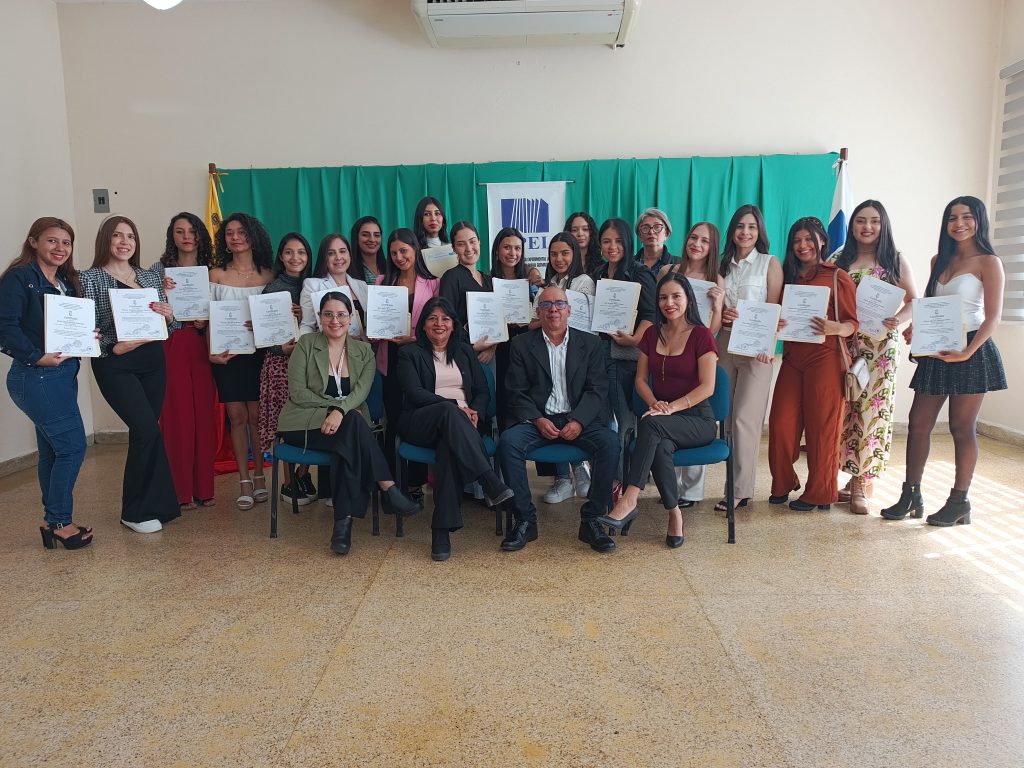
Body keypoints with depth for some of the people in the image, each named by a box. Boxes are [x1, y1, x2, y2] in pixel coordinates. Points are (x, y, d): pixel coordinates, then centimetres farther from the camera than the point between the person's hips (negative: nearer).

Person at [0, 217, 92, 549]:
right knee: (72, 446, -8)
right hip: (36, 377, -9)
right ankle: (59, 521, 5)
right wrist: (36, 357, -22)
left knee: (53, 450, 14)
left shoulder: (67, 282, 14)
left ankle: (54, 522, 24)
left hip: (63, 375, 9)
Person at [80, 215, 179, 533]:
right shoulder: (89, 278, -1)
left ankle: (142, 506, 21)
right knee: (147, 429, -13)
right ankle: (139, 511, 3)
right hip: (115, 364, -5)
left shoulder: (151, 276, 12)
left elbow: (170, 324, 14)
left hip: (153, 361, 5)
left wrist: (168, 315, -7)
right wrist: (114, 347, -22)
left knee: (145, 432, 7)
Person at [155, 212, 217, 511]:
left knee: (204, 415, 2)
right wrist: (162, 293, -15)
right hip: (171, 348, -2)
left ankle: (204, 488, 13)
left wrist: (207, 320, -7)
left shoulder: (209, 270, 11)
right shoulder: (159, 269, 5)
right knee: (176, 416, -3)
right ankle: (181, 491, 6)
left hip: (201, 347, 2)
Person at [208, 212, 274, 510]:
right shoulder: (216, 275, 4)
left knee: (256, 416, 2)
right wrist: (212, 351, -11)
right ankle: (244, 482, 9)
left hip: (257, 352, 0)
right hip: (227, 354, 0)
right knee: (237, 416, 1)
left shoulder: (268, 275, 5)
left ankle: (259, 477, 15)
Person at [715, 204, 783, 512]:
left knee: (744, 418, -10)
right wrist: (721, 315, -5)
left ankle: (740, 490, -5)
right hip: (724, 345, 4)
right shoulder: (723, 264, 16)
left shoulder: (770, 263, 5)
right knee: (727, 418, 2)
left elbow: (774, 310, -1)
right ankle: (734, 482, 9)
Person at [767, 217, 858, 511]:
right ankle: (783, 484, 18)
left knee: (821, 427, -1)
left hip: (825, 359, -4)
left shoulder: (838, 277, 1)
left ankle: (819, 493, 12)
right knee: (781, 423, -1)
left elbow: (854, 323, -2)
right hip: (792, 357, 4)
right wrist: (775, 324, -2)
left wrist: (835, 328, -23)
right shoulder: (788, 277, 15)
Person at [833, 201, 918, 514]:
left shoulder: (895, 261, 6)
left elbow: (914, 300, 5)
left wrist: (898, 320, -14)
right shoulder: (840, 261, 11)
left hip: (881, 345, -2)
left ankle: (862, 483, 4)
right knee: (846, 409, 0)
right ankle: (856, 479, 13)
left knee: (873, 409, -5)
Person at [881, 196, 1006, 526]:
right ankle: (911, 496, 13)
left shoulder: (988, 262, -5)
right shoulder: (939, 261, 13)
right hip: (935, 351, 6)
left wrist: (967, 352, -22)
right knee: (918, 423, 4)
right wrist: (915, 328, 0)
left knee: (962, 428, 1)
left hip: (970, 352, -6)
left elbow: (993, 317, -10)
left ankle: (959, 502, 13)